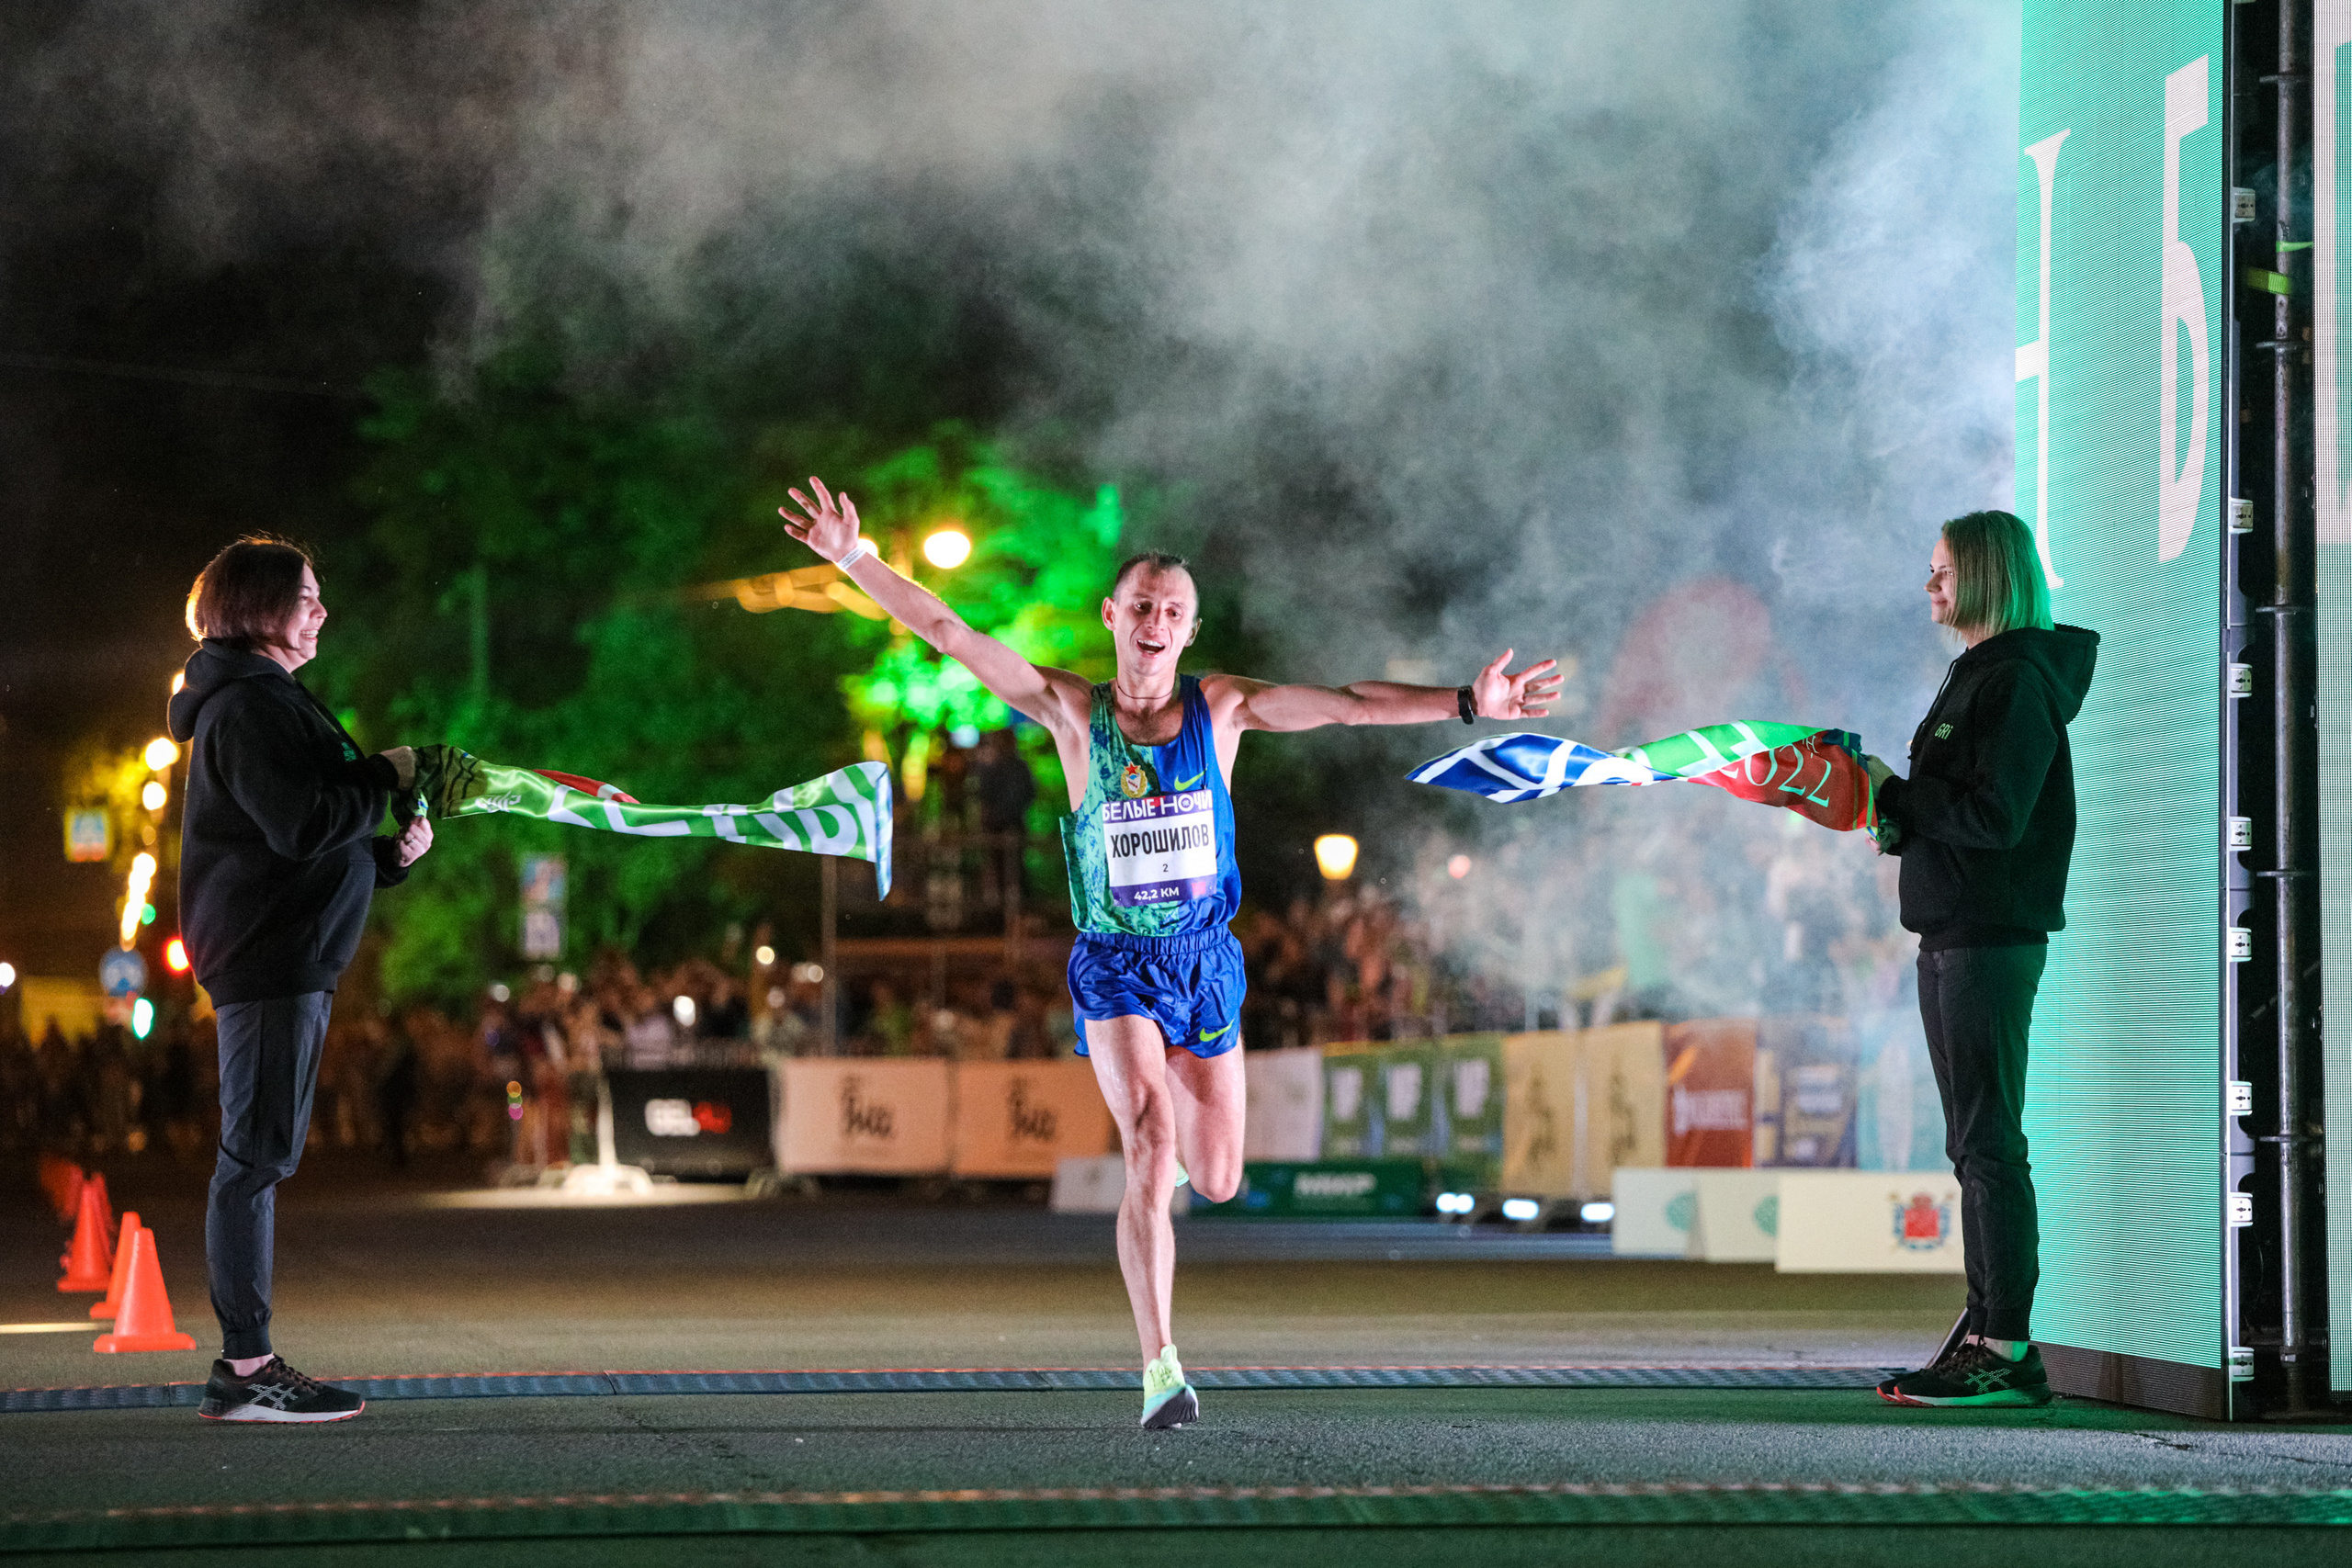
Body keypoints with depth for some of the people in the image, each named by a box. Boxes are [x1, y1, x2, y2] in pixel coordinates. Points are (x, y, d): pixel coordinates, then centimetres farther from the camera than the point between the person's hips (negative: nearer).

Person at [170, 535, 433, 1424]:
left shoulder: (269, 702, 22)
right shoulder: (247, 706, -11)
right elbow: (302, 825, -22)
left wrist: (388, 857, 11)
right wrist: (388, 776, -8)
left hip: (291, 958, 11)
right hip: (269, 958, -11)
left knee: (261, 1157, 10)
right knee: (256, 1155, -10)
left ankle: (245, 1365, 12)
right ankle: (245, 1370, -11)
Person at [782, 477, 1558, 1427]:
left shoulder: (1220, 707, 1)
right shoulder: (1072, 711, -4)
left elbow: (1347, 704, -4)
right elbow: (945, 633, -7)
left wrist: (1467, 703, -11)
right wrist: (856, 560, -15)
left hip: (1205, 958, 3)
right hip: (1114, 965, -2)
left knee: (1216, 1181, 7)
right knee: (1151, 1150, -21)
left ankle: (1171, 1142, 46)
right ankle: (1160, 1369, -20)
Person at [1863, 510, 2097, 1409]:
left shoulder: (2019, 682, -12)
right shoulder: (1976, 677, 19)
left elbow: (1996, 817, -20)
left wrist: (1892, 791, -11)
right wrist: (1899, 824, 6)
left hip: (1994, 938, -10)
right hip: (1952, 934, 10)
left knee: (1990, 1142, -10)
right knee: (1973, 1143, 11)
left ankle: (2010, 1352, -10)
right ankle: (1984, 1333, 15)